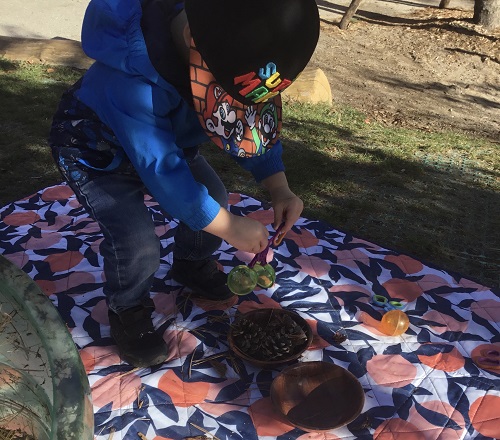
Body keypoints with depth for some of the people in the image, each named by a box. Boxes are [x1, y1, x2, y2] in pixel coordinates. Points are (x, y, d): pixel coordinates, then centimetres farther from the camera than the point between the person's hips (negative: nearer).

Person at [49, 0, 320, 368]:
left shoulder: (224, 44, -23)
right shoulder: (131, 78, -44)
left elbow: (253, 121, -12)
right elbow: (160, 169, -38)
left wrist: (278, 186, -23)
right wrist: (227, 226, -34)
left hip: (169, 140, 6)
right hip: (95, 153, -6)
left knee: (211, 204, 2)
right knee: (137, 244, -20)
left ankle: (192, 265, 34)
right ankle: (128, 311, 12)